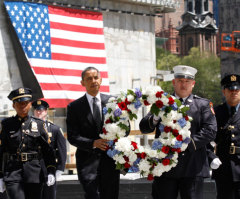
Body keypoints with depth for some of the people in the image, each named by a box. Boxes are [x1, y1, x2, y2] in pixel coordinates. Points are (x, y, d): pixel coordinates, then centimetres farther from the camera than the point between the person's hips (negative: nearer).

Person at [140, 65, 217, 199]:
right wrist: (155, 119, -18)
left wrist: (188, 144, -14)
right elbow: (144, 127, 5)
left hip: (193, 167, -1)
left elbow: (210, 131, -1)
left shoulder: (203, 105, 10)